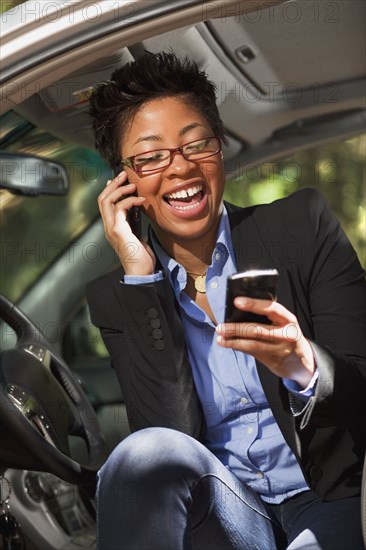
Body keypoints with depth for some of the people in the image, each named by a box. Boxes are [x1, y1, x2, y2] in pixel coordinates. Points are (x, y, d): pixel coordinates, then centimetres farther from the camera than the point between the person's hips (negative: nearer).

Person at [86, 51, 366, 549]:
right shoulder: (117, 296, 4)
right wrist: (142, 277, -13)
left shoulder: (303, 225, 0)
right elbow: (169, 436, -10)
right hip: (221, 508, 2)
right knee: (147, 453, -28)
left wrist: (304, 367, -29)